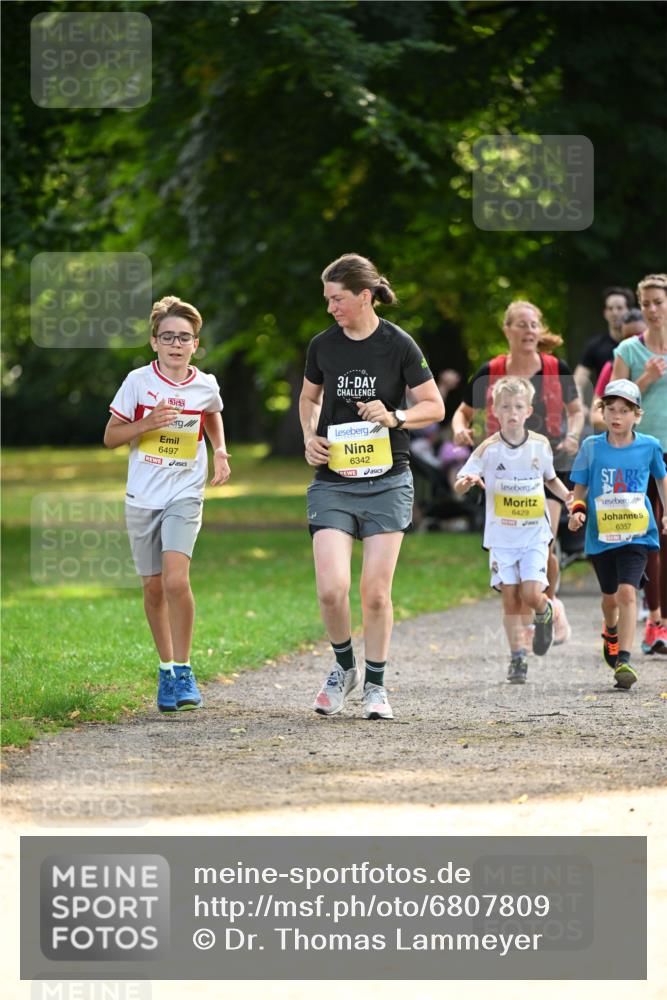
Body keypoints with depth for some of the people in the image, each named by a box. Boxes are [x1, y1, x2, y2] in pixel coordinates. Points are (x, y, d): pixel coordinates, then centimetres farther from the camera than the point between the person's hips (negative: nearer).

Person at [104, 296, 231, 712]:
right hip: (142, 499, 1)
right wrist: (146, 424, -16)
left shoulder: (206, 386, 0)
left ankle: (184, 672, -9)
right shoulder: (138, 381, -5)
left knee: (176, 580, -20)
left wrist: (220, 451, 7)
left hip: (185, 496, -1)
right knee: (154, 588, 7)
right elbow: (111, 436, 1)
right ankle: (167, 669, 25)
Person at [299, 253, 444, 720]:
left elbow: (435, 406, -1)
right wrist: (310, 436, 2)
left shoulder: (399, 345, -6)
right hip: (332, 483, 2)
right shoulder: (323, 346, 3)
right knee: (331, 588, -12)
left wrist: (395, 417, -18)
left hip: (387, 483, -2)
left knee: (376, 591, -2)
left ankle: (375, 685, 16)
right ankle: (344, 667, 15)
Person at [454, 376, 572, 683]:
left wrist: (567, 496, -1)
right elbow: (459, 485, -5)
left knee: (531, 593, -12)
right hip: (502, 535, 0)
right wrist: (468, 481, -29)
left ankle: (545, 613, 24)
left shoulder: (540, 445, 0)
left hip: (535, 534, 0)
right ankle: (517, 658, 9)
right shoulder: (489, 449, -6)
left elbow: (551, 479, 18)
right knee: (510, 598, -1)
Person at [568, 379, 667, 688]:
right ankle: (611, 632, 51)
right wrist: (577, 511, -12)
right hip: (600, 535, 2)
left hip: (637, 534, -2)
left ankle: (623, 660, -21)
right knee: (610, 596, 17)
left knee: (627, 592, -19)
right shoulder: (592, 447, -2)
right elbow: (580, 489, 6)